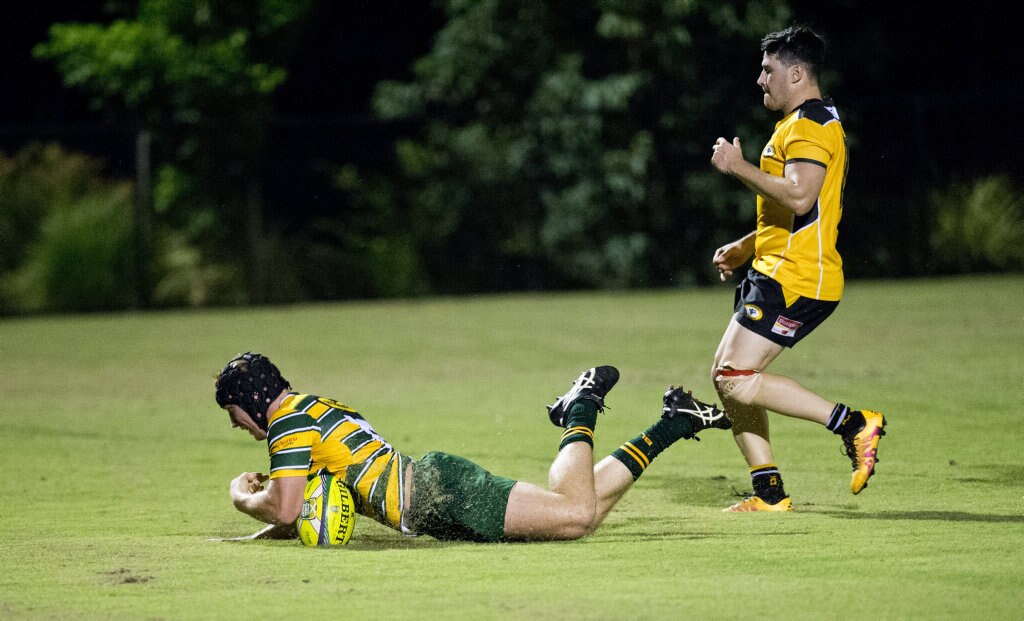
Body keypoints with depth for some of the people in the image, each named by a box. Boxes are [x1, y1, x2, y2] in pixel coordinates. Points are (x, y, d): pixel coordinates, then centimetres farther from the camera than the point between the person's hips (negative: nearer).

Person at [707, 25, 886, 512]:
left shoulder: (810, 125, -12)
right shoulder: (803, 124, 23)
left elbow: (799, 197, -27)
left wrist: (738, 167, -18)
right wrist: (745, 248, 25)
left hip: (795, 280, -11)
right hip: (776, 272, 11)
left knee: (736, 378, -17)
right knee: (727, 376, 8)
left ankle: (854, 424, -16)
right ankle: (769, 493, 8)